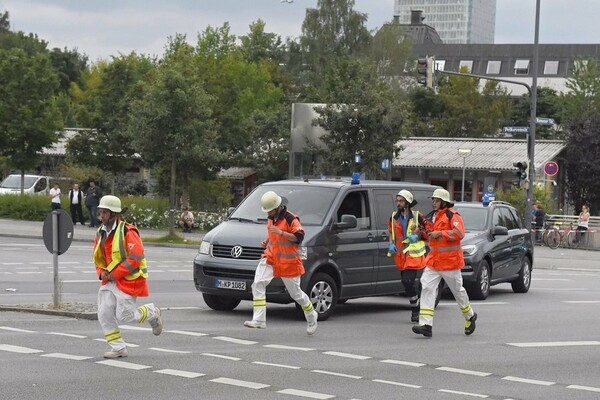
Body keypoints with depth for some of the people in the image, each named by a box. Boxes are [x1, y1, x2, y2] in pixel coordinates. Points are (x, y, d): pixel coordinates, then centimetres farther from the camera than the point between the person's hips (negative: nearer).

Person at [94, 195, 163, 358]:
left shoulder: (127, 232, -16)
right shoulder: (101, 233, 8)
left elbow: (135, 259, -22)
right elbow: (98, 258, 20)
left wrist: (115, 274, -19)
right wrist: (102, 272, -2)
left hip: (128, 281, -7)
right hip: (110, 280, 8)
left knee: (123, 316, -7)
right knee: (104, 315, -1)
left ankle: (152, 313, 21)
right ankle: (118, 348, 9)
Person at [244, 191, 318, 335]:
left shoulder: (290, 219, -14)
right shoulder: (271, 218, 11)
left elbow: (298, 238, -19)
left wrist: (280, 232, -27)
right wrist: (267, 241, 9)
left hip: (288, 261, -7)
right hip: (271, 257, 7)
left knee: (295, 293, 5)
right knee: (258, 284, -15)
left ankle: (311, 316, 31)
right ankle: (259, 320, -18)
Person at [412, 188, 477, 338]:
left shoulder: (453, 215, -11)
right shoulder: (433, 215, 14)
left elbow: (459, 233, -26)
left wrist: (439, 234, -25)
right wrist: (425, 232, 6)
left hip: (450, 261, -7)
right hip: (433, 260, 7)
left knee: (458, 290, 9)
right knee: (427, 288, -9)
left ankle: (470, 316, 35)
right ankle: (426, 325, -16)